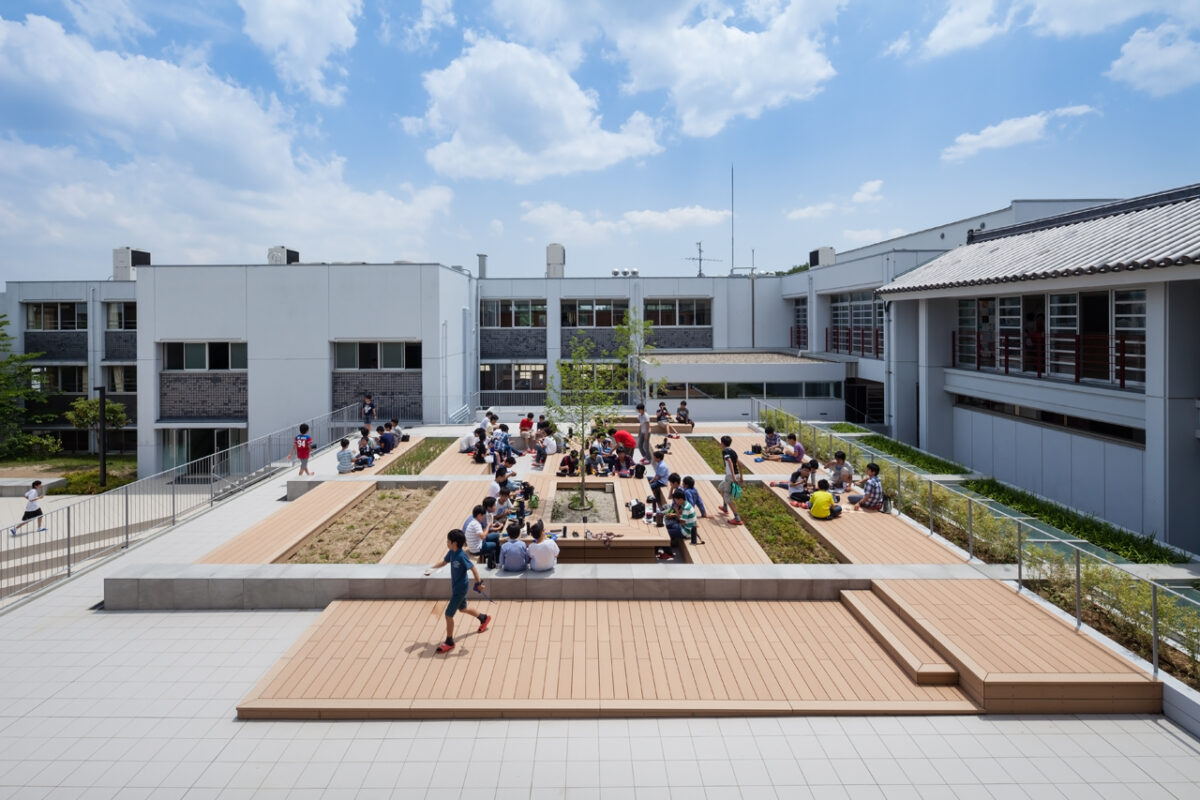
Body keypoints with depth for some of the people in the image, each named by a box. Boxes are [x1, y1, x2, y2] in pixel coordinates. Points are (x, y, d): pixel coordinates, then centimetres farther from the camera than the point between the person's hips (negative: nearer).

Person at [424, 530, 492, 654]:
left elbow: (473, 568, -24)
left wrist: (478, 583, -22)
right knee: (463, 608, 28)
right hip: (455, 587, 9)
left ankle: (449, 642, 14)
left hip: (460, 589, -9)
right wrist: (432, 567, -2)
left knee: (448, 615, -2)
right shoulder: (451, 552, -4)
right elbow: (444, 562, 12)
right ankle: (484, 618, 50)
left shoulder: (461, 556, -29)